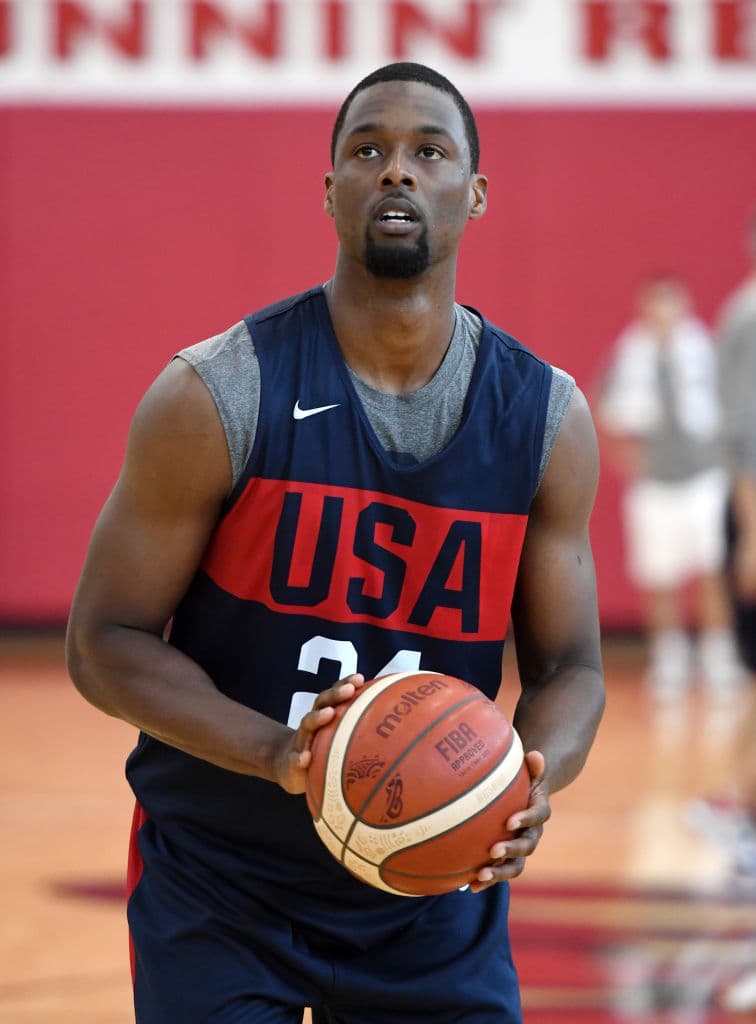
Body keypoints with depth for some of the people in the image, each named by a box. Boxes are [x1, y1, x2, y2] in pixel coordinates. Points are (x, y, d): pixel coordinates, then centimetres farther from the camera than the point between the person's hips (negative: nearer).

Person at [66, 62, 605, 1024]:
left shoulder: (548, 418, -3)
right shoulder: (216, 396, -14)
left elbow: (568, 665, 3)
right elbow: (104, 641, -10)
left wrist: (533, 781, -21)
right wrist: (275, 753, -27)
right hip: (217, 885, -3)